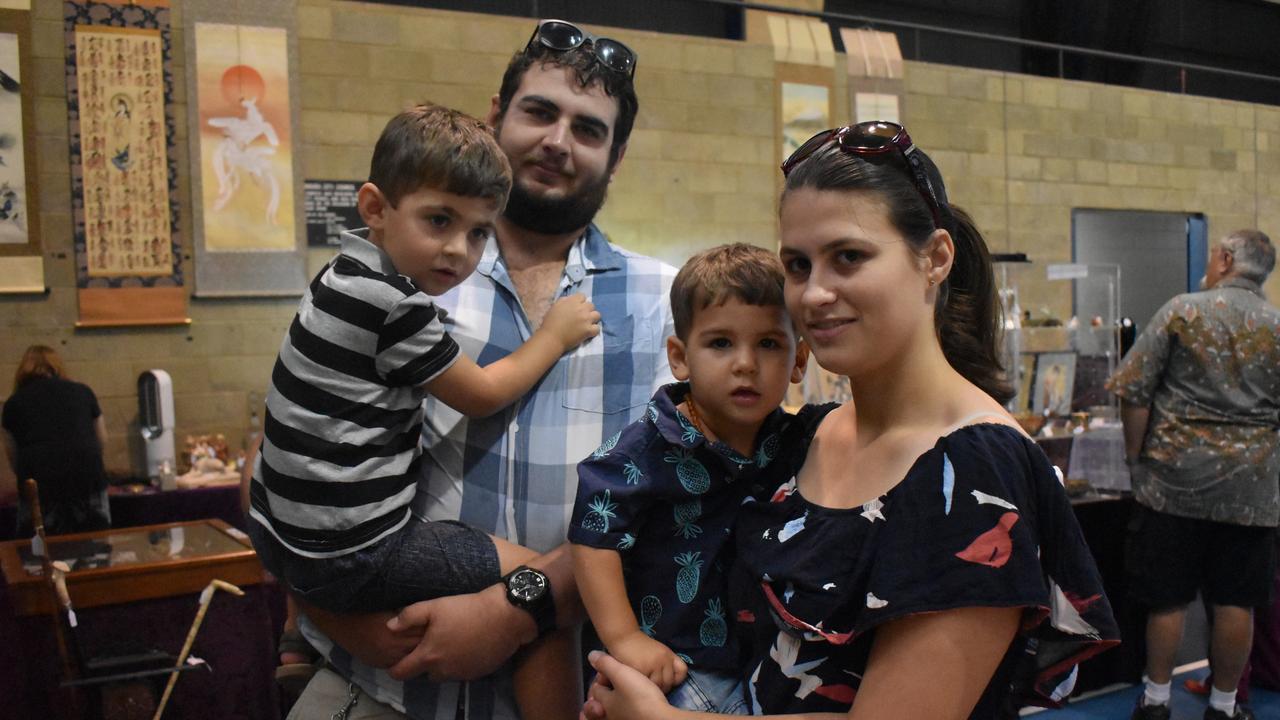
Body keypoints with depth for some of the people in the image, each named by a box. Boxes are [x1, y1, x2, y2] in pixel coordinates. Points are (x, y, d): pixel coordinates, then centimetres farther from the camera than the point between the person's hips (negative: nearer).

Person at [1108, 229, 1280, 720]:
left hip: (1174, 479, -2)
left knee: (1167, 599, 7)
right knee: (1235, 602, 11)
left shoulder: (1181, 311, -5)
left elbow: (1133, 393, -8)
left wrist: (1136, 458, 2)